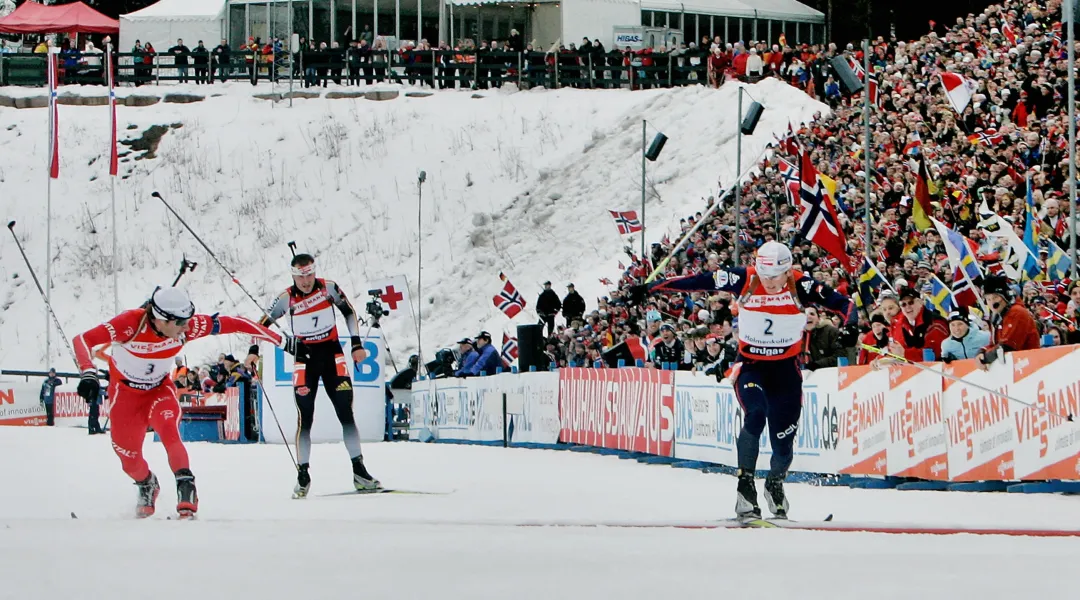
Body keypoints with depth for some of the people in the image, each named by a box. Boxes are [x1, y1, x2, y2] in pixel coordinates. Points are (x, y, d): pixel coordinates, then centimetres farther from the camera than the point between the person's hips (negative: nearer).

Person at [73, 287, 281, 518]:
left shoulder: (188, 327, -25)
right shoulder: (131, 324, -35)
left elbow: (230, 324, -16)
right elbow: (83, 340, -39)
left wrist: (277, 339, -14)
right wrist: (89, 374, -56)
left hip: (160, 390, 1)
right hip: (125, 392, -1)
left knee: (169, 431, -29)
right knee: (130, 459, 4)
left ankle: (186, 489, -25)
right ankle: (147, 486, 37)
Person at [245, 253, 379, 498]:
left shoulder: (328, 288, -7)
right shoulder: (286, 299, -9)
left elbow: (349, 312, 6)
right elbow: (263, 323, 1)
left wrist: (356, 344, 1)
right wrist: (254, 351, -12)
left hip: (332, 352, 1)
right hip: (305, 356, -1)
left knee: (346, 413, -3)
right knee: (305, 418, -7)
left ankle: (359, 471, 1)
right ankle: (303, 475, -2)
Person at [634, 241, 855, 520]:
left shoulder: (800, 285, -17)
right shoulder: (743, 280, -16)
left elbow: (840, 301, -20)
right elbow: (697, 282, -11)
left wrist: (850, 318, -43)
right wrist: (651, 288, -11)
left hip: (786, 368, 1)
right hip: (750, 364, -1)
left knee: (783, 439, 4)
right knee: (756, 413, -30)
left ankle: (775, 485, 36)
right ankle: (745, 483, -16)